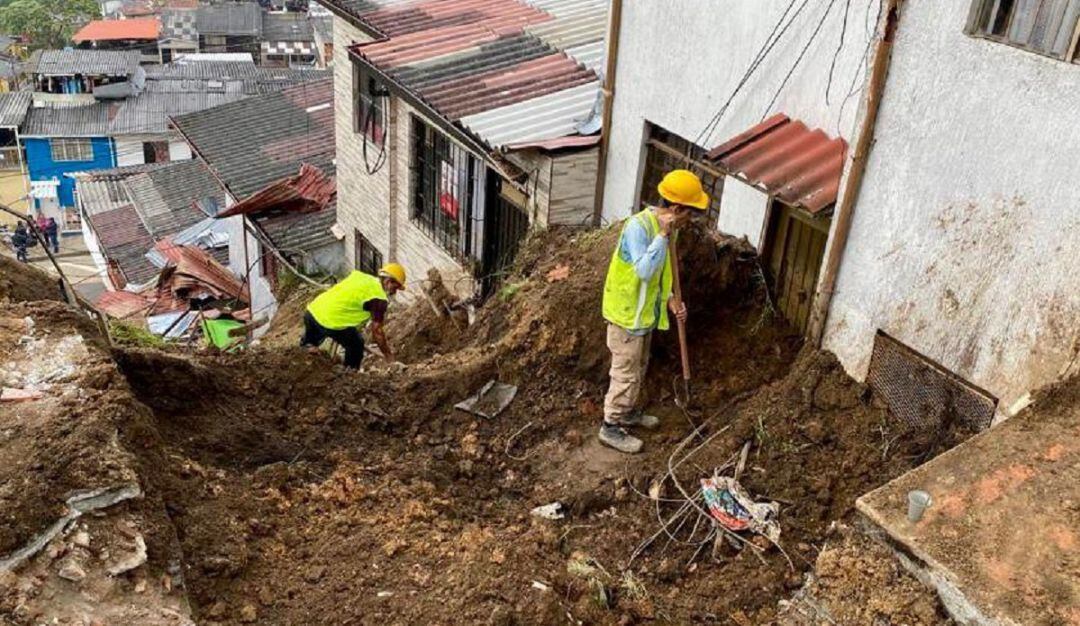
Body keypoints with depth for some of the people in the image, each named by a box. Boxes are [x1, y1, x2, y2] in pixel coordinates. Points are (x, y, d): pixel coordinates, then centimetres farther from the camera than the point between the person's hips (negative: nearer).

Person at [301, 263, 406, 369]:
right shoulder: (379, 299, -4)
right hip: (330, 322, -7)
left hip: (311, 311, 7)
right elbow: (377, 331, -3)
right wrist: (389, 355, 9)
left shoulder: (358, 275, 17)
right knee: (357, 345, 16)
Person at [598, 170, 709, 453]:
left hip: (646, 313, 9)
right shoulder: (638, 226, -26)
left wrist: (670, 300, 1)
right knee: (626, 373, 2)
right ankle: (611, 427, 15)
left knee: (638, 368, 23)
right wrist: (664, 236, -34)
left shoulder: (664, 227, 2)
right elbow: (644, 270, -37)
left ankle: (628, 412, 41)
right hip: (627, 315, -9)